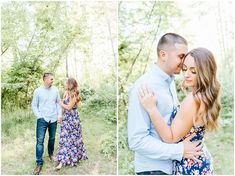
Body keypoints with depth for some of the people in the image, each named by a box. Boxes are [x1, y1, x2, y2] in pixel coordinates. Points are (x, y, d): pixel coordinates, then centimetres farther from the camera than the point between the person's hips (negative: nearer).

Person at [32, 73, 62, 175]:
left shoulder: (55, 90, 1)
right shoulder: (38, 91, -5)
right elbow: (34, 105, 1)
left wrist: (60, 115, 2)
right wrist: (39, 116, -7)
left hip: (53, 119, 3)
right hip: (42, 120, -2)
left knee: (52, 138, 15)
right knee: (40, 140, -4)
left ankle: (51, 154, 38)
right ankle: (39, 163, 4)